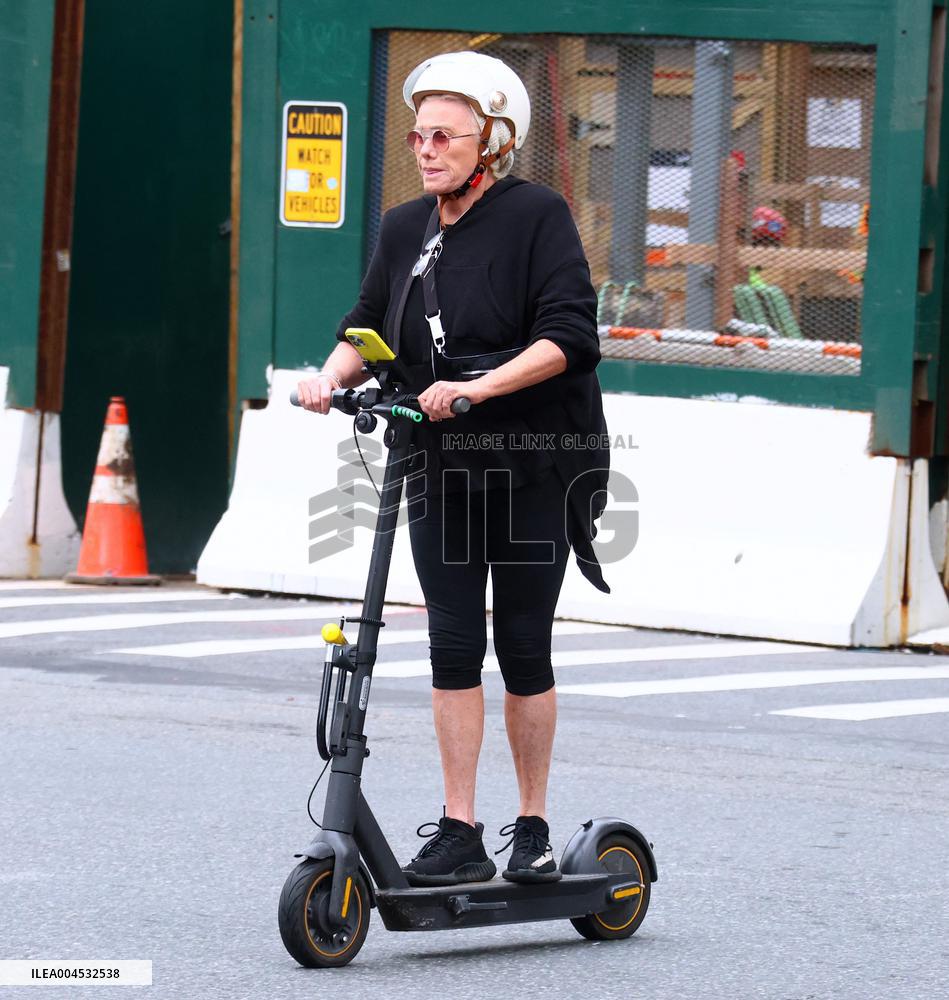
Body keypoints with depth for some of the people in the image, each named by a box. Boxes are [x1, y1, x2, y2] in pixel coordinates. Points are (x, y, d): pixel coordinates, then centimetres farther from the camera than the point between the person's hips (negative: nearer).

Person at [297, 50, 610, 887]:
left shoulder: (537, 215, -9)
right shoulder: (405, 229, 9)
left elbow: (567, 337, -17)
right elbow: (369, 327, 13)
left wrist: (477, 388, -28)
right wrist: (333, 375, -9)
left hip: (535, 464, -4)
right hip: (441, 465, 4)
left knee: (522, 646, 1)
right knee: (453, 645, -1)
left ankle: (533, 830, 14)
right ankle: (460, 833, 1)